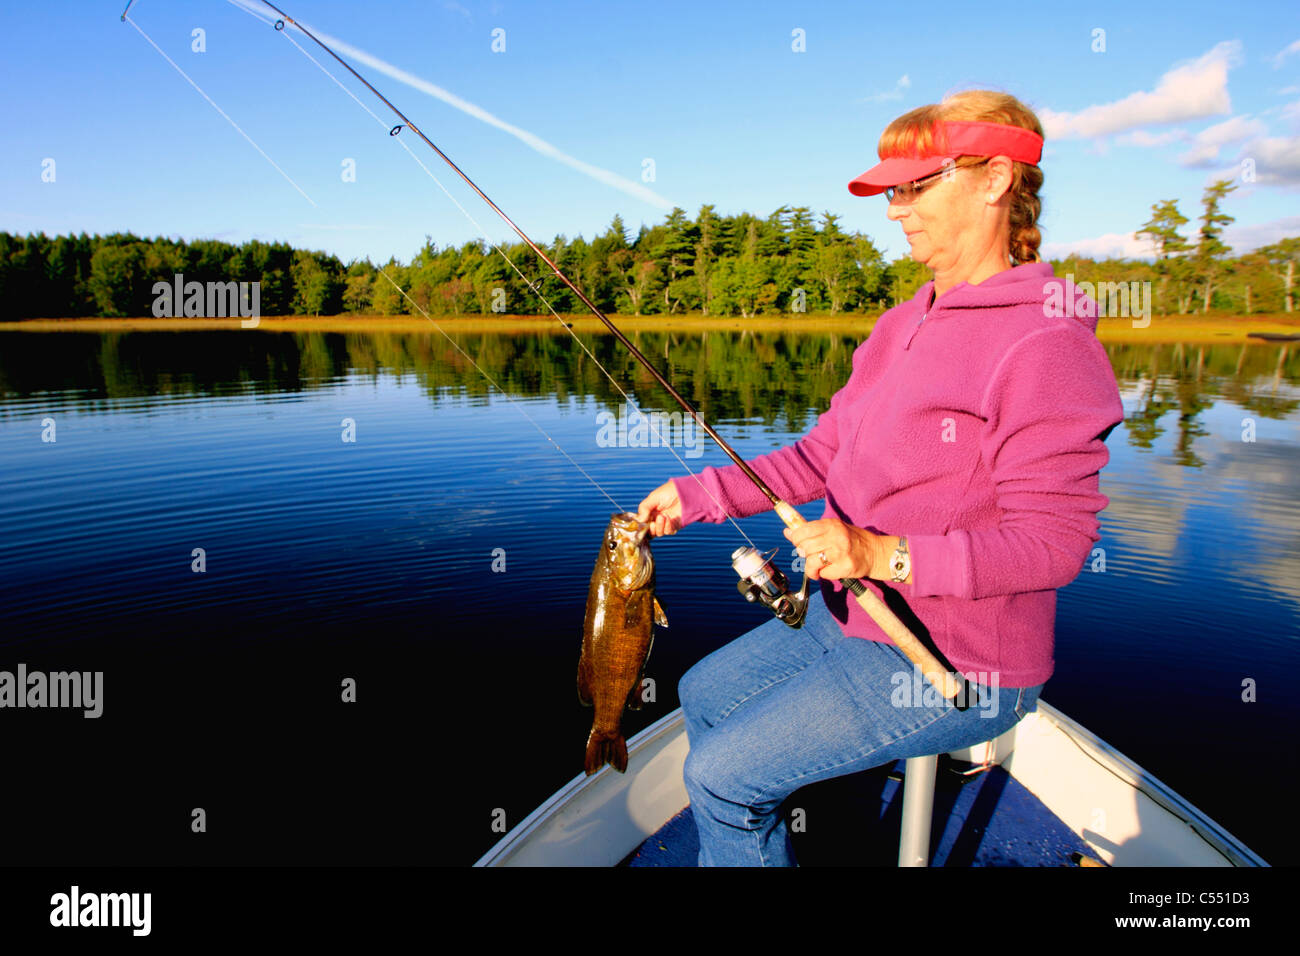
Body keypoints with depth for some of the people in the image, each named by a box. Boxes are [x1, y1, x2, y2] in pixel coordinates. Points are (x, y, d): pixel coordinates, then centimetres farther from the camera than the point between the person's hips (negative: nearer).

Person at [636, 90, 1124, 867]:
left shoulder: (1044, 344, -21)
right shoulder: (903, 327, 7)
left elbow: (1052, 542, -23)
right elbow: (822, 454, 8)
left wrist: (885, 554, -32)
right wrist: (697, 496, 1)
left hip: (955, 667, -9)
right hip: (854, 618, 9)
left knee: (721, 775, -9)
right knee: (704, 693, 18)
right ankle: (749, 846, 38)